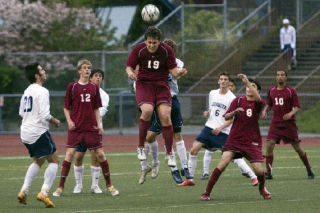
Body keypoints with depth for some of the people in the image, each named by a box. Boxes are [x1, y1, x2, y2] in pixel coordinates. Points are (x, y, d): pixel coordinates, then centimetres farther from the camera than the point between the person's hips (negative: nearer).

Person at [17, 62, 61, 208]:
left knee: (37, 161, 23)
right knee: (54, 160, 1)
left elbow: (21, 112, 21)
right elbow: (44, 115, -20)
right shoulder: (42, 91, -14)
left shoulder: (27, 91, 13)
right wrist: (54, 121, -3)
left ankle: (23, 191, 13)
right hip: (38, 132, -8)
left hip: (25, 132, 8)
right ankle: (44, 193, -10)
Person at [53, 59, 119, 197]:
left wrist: (99, 124, 3)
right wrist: (69, 121, -10)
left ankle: (109, 185, 12)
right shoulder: (72, 86, 2)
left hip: (91, 127, 2)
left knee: (100, 154, 0)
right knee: (70, 153, -10)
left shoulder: (94, 87, 9)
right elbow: (66, 107, 5)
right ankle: (60, 187, -5)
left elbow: (96, 108, 13)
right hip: (75, 127, -2)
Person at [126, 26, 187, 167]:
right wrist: (130, 73, -22)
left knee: (165, 116, -13)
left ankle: (169, 154, 0)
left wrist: (179, 72, -24)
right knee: (147, 110, -28)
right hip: (143, 84, -1)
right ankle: (141, 147, -11)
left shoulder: (167, 50, -4)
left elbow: (173, 70, -1)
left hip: (161, 85, 1)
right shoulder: (138, 49, -6)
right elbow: (129, 66, 2)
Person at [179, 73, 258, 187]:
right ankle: (190, 179, 4)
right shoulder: (212, 93, 11)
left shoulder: (232, 98, -7)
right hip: (209, 128, 5)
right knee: (193, 150, -7)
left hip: (223, 132, -5)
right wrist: (207, 113, 2)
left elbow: (231, 119, -8)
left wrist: (220, 128, -20)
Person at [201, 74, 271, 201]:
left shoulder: (258, 103, 1)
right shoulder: (238, 100, 6)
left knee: (259, 170, -10)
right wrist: (234, 112, -21)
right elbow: (226, 117, 1)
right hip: (234, 139, 0)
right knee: (223, 164, -20)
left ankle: (262, 188, 24)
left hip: (252, 142, 0)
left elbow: (258, 99, -24)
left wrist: (247, 81, -27)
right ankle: (207, 192, -11)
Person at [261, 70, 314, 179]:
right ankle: (268, 173, -7)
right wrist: (265, 111, 0)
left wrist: (291, 113, -25)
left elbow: (297, 107, -5)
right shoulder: (271, 90, 8)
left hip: (289, 123, -3)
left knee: (297, 147, 1)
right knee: (269, 145, -13)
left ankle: (309, 170, 20)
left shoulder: (291, 91, -4)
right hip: (276, 123, 3)